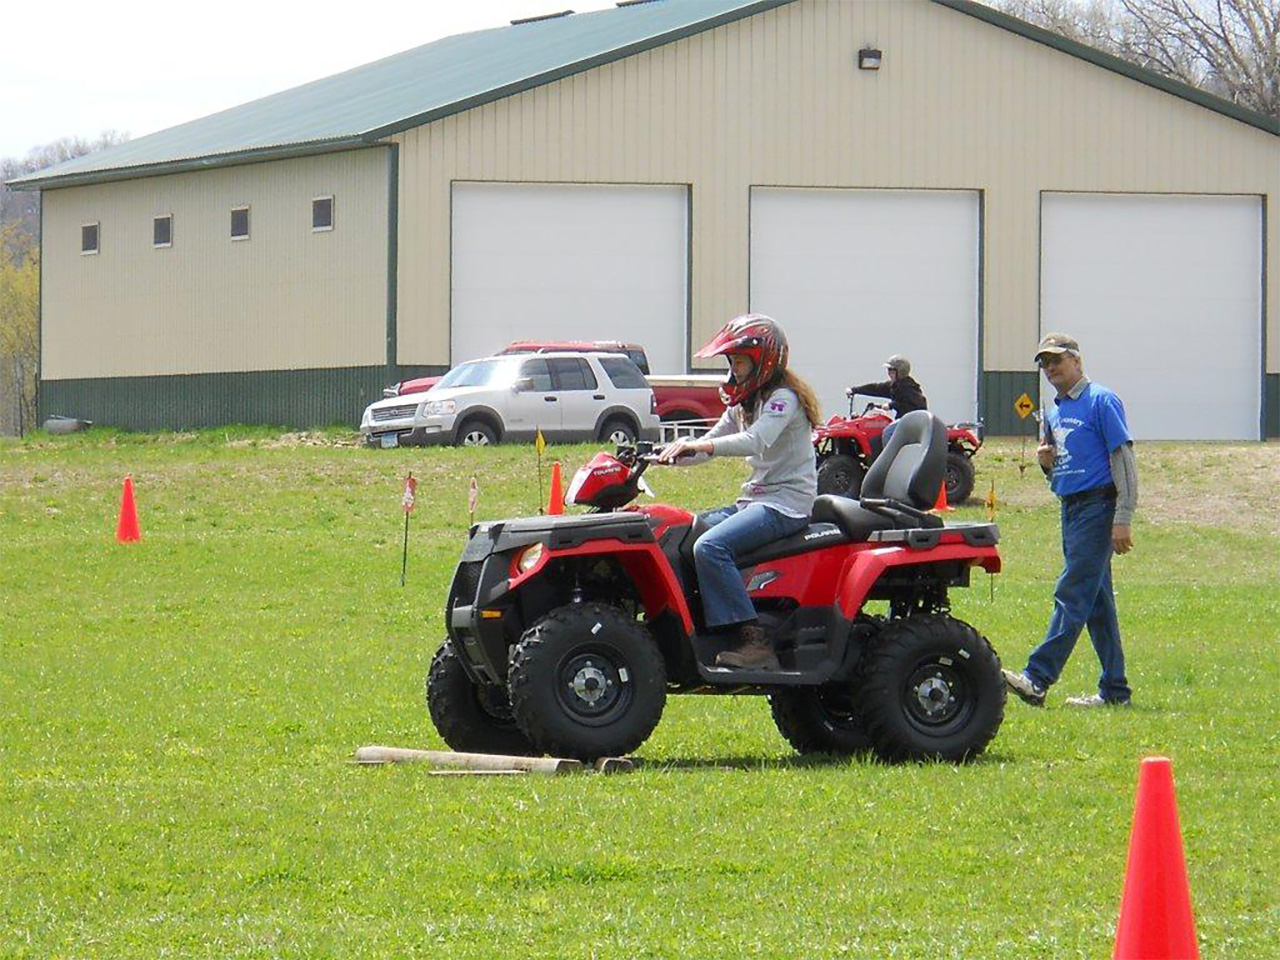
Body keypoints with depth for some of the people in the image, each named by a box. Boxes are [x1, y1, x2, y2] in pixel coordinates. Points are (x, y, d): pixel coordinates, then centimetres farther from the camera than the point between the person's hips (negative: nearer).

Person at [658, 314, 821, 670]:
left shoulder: (783, 398, -11)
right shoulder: (744, 403, 19)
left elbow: (756, 442, -29)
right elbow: (711, 445, 20)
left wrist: (696, 445, -37)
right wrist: (667, 454, 1)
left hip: (787, 504, -10)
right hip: (756, 500, 10)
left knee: (711, 547, -29)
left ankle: (755, 642, -31)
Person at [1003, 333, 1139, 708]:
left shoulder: (1101, 402, -7)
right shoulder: (1054, 412, 18)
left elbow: (1123, 461, -12)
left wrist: (1122, 519, -19)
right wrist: (1046, 462, 3)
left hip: (1098, 505, -9)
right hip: (1070, 508, 9)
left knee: (1072, 595, -13)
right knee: (1097, 602, 9)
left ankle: (1037, 678, -20)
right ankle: (1114, 689, 12)